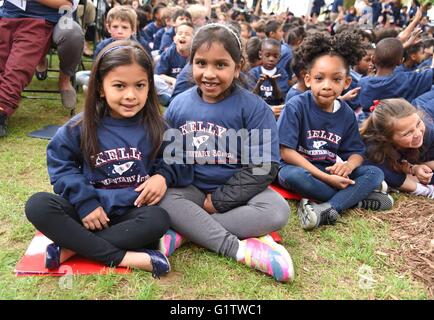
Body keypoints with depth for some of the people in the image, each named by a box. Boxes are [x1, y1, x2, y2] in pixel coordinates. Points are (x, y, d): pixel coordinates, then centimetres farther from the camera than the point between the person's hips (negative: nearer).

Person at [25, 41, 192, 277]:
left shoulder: (154, 127, -2)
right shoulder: (80, 127, -5)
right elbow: (61, 166, 0)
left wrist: (164, 175, -15)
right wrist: (84, 201, -12)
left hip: (133, 211, 0)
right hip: (90, 208, 1)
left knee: (158, 219, -32)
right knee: (38, 206, -23)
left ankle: (70, 248, -23)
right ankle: (122, 258, -28)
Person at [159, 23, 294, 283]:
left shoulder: (254, 108, -12)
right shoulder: (179, 105, -1)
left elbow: (265, 166, -15)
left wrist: (218, 200, -16)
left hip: (237, 191, -2)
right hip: (192, 188, 2)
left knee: (277, 212, -29)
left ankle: (185, 230, -24)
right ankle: (240, 248, -28)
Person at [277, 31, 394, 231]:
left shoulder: (346, 114, 0)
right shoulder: (296, 106, -15)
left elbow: (356, 152, 4)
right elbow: (286, 151, -19)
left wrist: (349, 165, -23)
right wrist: (324, 177, -23)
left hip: (332, 171, 5)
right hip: (299, 167, -4)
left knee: (375, 173, -12)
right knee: (293, 176, -37)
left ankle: (326, 209, -30)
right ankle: (356, 197, -18)